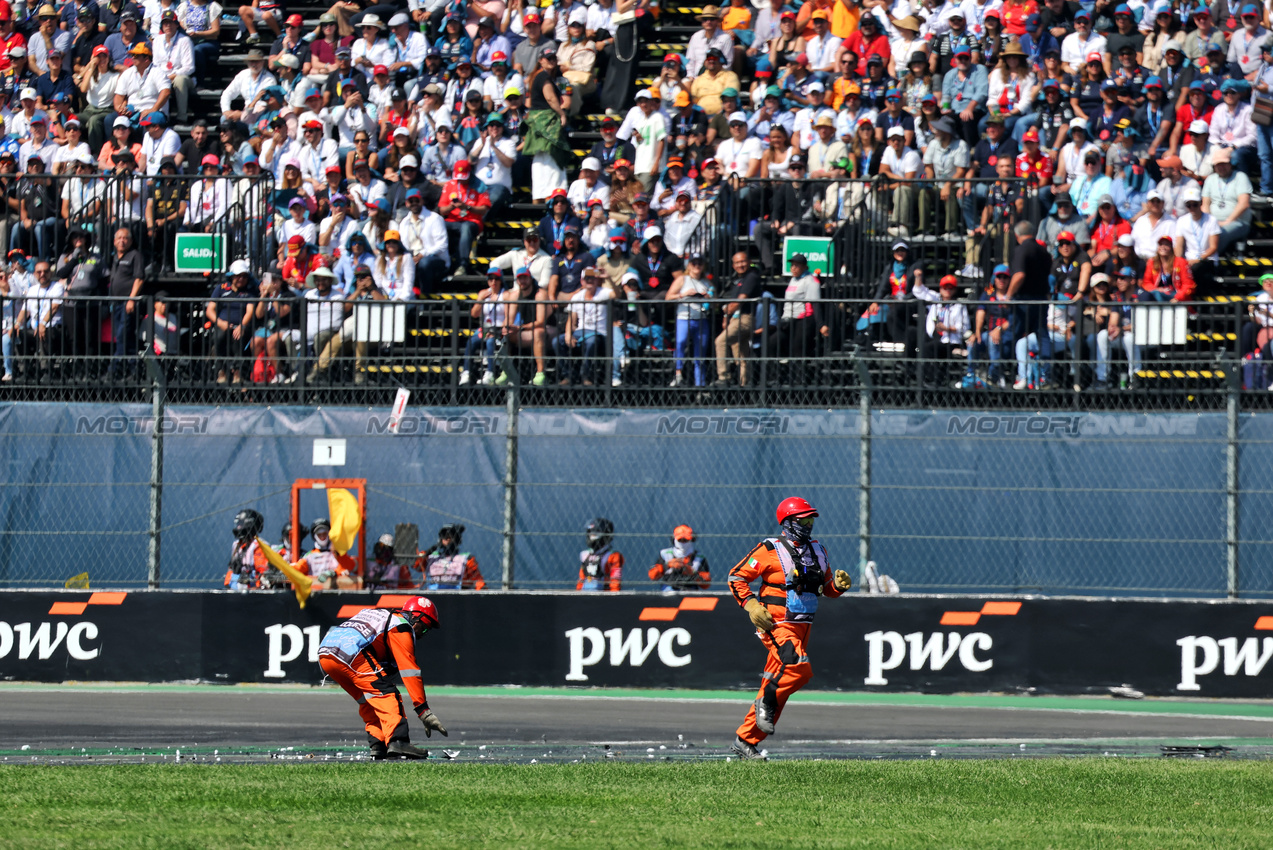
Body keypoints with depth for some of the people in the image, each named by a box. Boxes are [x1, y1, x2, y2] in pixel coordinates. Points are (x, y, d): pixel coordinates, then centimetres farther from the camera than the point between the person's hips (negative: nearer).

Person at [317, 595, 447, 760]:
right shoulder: (402, 626, 5)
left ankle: (378, 746, 7)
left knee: (368, 700, 19)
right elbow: (409, 672, -3)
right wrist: (424, 711, -5)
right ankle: (397, 742, -25)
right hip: (349, 654, -9)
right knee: (386, 692, -8)